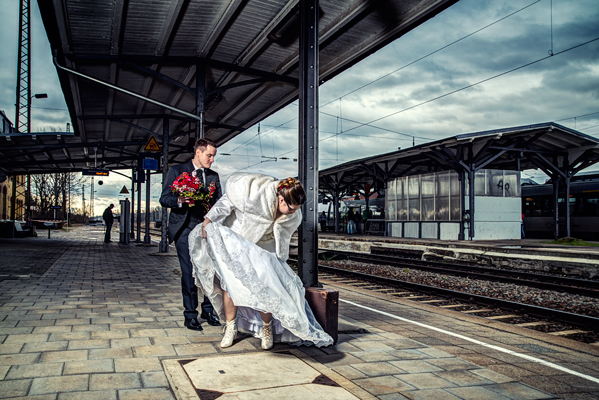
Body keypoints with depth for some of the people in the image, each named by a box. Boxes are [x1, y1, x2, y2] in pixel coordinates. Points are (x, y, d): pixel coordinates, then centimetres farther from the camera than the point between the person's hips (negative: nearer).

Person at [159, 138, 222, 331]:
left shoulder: (213, 176, 15)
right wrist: (180, 201, -21)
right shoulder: (176, 171, 4)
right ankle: (190, 314, 7)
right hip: (185, 229, -3)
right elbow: (164, 199, 0)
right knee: (189, 272, -5)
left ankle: (208, 310, 15)